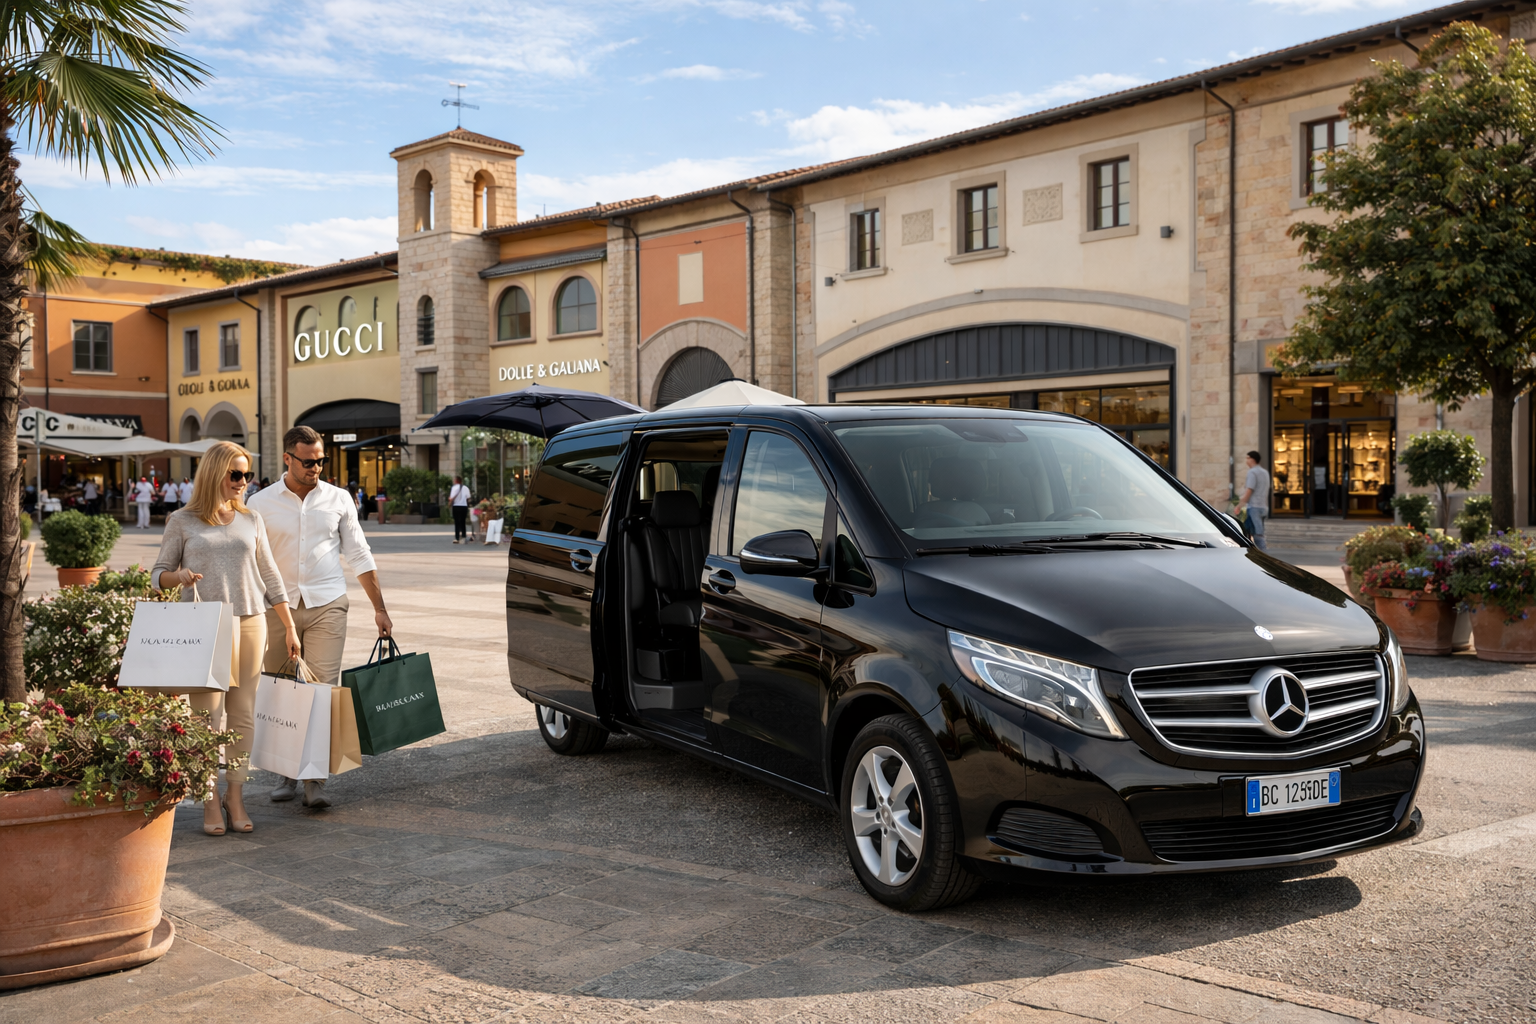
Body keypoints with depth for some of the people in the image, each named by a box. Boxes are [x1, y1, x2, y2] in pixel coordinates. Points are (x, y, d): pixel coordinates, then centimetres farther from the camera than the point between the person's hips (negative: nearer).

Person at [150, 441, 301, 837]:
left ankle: (236, 798, 9)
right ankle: (211, 802, 5)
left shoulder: (251, 520, 13)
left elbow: (270, 577, 15)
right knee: (207, 716, -4)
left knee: (243, 715, 2)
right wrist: (178, 576, -16)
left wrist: (289, 627, 13)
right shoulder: (182, 522, 5)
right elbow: (158, 573, 8)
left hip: (250, 623, 3)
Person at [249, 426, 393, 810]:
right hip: (278, 607, 1)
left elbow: (359, 555, 10)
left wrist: (380, 608, 7)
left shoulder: (338, 499, 6)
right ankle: (287, 775, 20)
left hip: (327, 606, 0)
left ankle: (316, 780, -4)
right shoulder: (262, 504, 3)